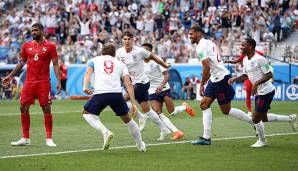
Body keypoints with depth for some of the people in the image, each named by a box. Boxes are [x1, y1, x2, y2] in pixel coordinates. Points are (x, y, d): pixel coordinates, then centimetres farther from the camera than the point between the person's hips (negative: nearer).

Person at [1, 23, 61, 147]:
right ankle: (25, 139, 11)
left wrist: (58, 82, -12)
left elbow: (55, 64, -3)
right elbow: (22, 62, 20)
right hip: (29, 82, 4)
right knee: (23, 108, 2)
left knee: (46, 109, -4)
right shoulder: (27, 46, 9)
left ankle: (49, 139, 3)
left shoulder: (50, 46, -2)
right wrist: (10, 76, 19)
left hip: (43, 83, -4)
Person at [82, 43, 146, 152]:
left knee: (87, 113, 22)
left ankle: (105, 131, -2)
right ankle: (141, 146, 31)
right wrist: (133, 103, 11)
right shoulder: (120, 64, 26)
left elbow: (88, 72, 3)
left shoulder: (94, 60, 25)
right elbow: (128, 84, 14)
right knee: (127, 119, 22)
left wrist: (85, 87, -13)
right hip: (117, 93, 2)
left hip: (99, 93, -2)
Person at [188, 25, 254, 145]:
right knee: (204, 104, 4)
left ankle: (254, 122, 11)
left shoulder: (200, 47, -14)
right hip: (215, 78, 10)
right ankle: (206, 138, -1)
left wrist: (202, 84, -15)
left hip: (220, 78, -10)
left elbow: (207, 67, -23)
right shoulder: (208, 42, 16)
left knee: (226, 110, 0)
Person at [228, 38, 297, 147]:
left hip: (266, 92, -10)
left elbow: (269, 75, -20)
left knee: (256, 118, -4)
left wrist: (256, 83, -28)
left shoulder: (259, 59, -20)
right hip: (259, 93, 10)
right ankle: (290, 119, 29)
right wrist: (235, 79, 3)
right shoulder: (245, 60, 8)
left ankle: (262, 141, 16)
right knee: (263, 117, 17)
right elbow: (246, 76, 20)